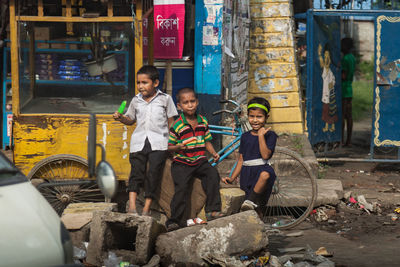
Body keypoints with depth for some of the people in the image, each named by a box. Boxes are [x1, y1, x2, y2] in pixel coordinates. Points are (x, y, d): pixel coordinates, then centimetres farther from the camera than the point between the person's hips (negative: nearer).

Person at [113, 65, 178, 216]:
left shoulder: (165, 99, 6)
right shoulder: (136, 100, 13)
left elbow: (171, 121, 9)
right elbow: (131, 120, 22)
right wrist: (121, 118, 1)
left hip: (158, 142, -2)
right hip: (139, 141, 2)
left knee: (153, 173, -6)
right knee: (136, 171, -8)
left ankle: (146, 208, -1)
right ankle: (132, 205, -14)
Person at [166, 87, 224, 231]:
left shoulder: (203, 122, 8)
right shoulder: (177, 126, -7)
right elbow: (169, 146, -1)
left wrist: (213, 153, 3)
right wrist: (178, 147, -22)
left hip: (200, 161, 4)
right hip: (181, 163, -4)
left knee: (213, 175, -21)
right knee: (181, 188, -18)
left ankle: (212, 210, -14)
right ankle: (175, 219, -5)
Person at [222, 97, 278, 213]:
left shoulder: (270, 135, 3)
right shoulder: (245, 137, 16)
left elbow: (265, 155, -12)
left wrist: (261, 135, -13)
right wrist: (231, 178, 9)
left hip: (261, 170, -4)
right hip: (246, 175, 4)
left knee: (266, 174, -41)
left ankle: (251, 200, -28)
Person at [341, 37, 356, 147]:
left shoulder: (345, 59, -15)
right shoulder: (353, 58, 15)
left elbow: (343, 76, -19)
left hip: (343, 89, -9)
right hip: (350, 89, 9)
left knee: (341, 116, -6)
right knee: (349, 116, 8)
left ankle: (341, 140, -6)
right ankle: (349, 140, 9)